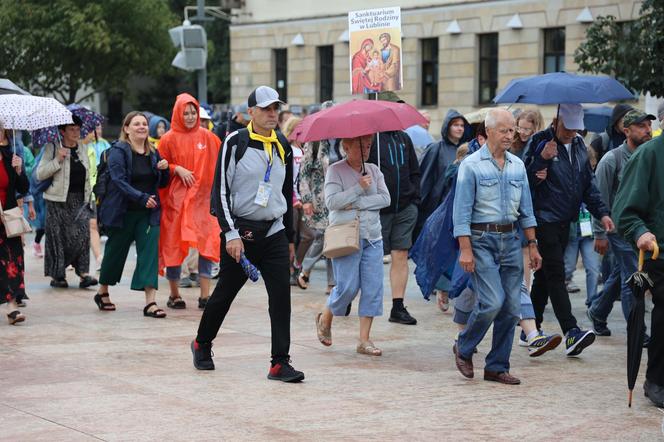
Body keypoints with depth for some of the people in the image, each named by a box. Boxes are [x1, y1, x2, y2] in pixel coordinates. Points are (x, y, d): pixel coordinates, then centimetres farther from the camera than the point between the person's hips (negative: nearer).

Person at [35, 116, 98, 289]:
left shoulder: (83, 148, 12)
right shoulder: (52, 148, -4)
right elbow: (40, 174, -9)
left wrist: (89, 194, 17)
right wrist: (57, 160, -19)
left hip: (80, 200, 4)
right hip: (59, 201, -4)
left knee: (82, 234, -9)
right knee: (58, 236, -1)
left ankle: (83, 273, -10)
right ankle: (57, 275, 8)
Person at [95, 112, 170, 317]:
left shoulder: (153, 153, 11)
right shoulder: (118, 151, -7)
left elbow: (162, 184, 18)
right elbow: (119, 181, -19)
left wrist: (164, 169, -4)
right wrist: (141, 198, -27)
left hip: (148, 214, 4)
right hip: (123, 213, -4)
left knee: (150, 252, -8)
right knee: (115, 252, 10)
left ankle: (150, 302, -11)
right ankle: (103, 293, 32)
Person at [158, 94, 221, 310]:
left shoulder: (207, 137, 6)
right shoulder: (169, 139, 0)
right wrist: (176, 169, -13)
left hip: (202, 197, 2)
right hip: (176, 198, -2)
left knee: (207, 244, -5)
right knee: (174, 245, 2)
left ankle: (205, 296, -1)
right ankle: (174, 295, 14)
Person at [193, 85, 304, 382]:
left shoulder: (283, 147, 10)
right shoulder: (236, 142, -6)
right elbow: (220, 191, -8)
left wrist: (289, 238, 20)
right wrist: (231, 234, -15)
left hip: (274, 232, 4)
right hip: (240, 231, -4)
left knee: (281, 294, -8)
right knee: (225, 292, 8)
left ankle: (280, 363, -6)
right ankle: (202, 344, 32)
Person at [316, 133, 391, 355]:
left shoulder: (373, 170, 12)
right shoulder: (335, 170, -2)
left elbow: (385, 198, 0)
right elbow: (331, 201, -14)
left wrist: (357, 204, -11)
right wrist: (359, 188, -17)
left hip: (372, 237, 5)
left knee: (373, 287, -2)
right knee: (348, 287, -7)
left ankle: (364, 340, 3)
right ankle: (325, 318, 23)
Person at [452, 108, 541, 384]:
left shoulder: (517, 166, 12)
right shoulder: (472, 165, -5)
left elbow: (526, 209, 16)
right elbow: (462, 211, -8)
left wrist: (532, 245, 11)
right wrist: (465, 250, -14)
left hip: (511, 240, 6)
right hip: (482, 240, -6)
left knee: (511, 307, 3)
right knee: (493, 301, -15)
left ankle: (497, 367, 12)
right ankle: (464, 348, 9)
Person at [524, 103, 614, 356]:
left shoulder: (579, 145, 12)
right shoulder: (540, 143, -9)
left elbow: (588, 182, 18)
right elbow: (526, 180, -14)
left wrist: (601, 212, 10)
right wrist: (542, 159, -27)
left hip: (565, 221, 7)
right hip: (544, 220, -7)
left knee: (545, 275, 14)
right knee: (555, 275, -11)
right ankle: (571, 333, -19)